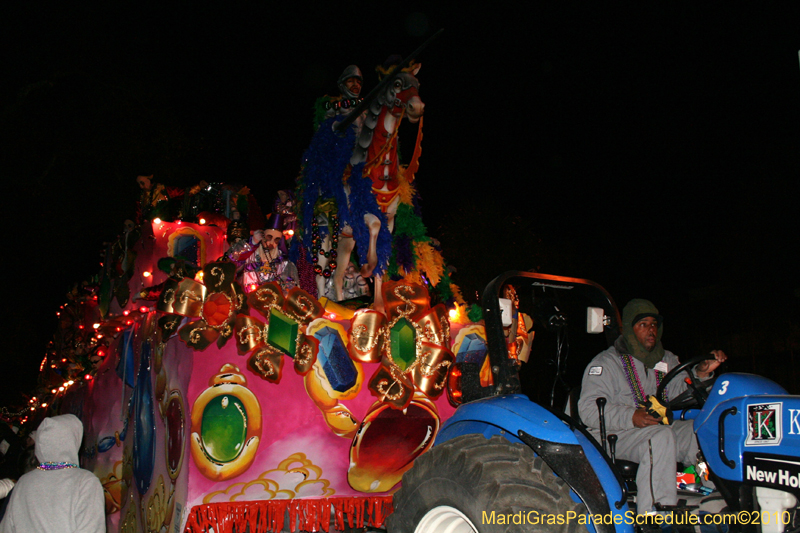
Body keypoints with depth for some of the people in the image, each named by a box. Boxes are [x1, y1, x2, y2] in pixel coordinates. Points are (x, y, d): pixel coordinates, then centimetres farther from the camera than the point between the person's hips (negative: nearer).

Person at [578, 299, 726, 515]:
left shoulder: (667, 360, 21)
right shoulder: (606, 363, 1)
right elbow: (588, 409, -11)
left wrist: (701, 374, -10)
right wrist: (631, 417, -24)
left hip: (664, 427, 5)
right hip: (615, 435, -5)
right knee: (660, 437, -35)